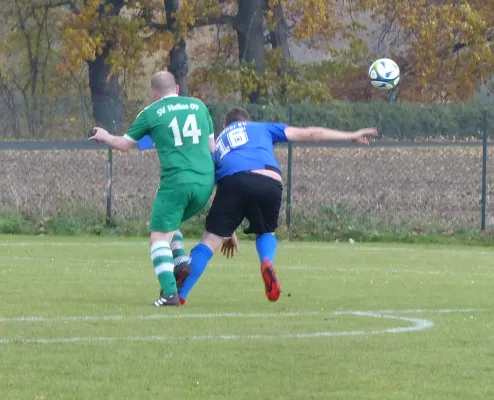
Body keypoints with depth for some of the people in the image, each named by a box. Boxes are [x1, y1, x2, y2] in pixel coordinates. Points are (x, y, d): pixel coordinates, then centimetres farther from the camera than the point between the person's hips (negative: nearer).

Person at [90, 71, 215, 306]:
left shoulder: (151, 113, 5)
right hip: (206, 181, 5)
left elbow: (124, 144, 17)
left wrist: (105, 137, 36)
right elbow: (212, 146, 19)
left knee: (160, 236, 0)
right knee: (171, 225, 26)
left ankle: (170, 293, -17)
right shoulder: (198, 106, 14)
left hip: (176, 180, -5)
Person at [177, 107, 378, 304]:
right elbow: (309, 134, 29)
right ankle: (267, 261, -8)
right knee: (265, 232, 25)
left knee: (211, 241, 3)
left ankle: (179, 294, -7)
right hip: (269, 182, 0)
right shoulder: (262, 128, 34)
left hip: (233, 181, 0)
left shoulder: (218, 142, 37)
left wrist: (228, 232, 46)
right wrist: (352, 136, 34)